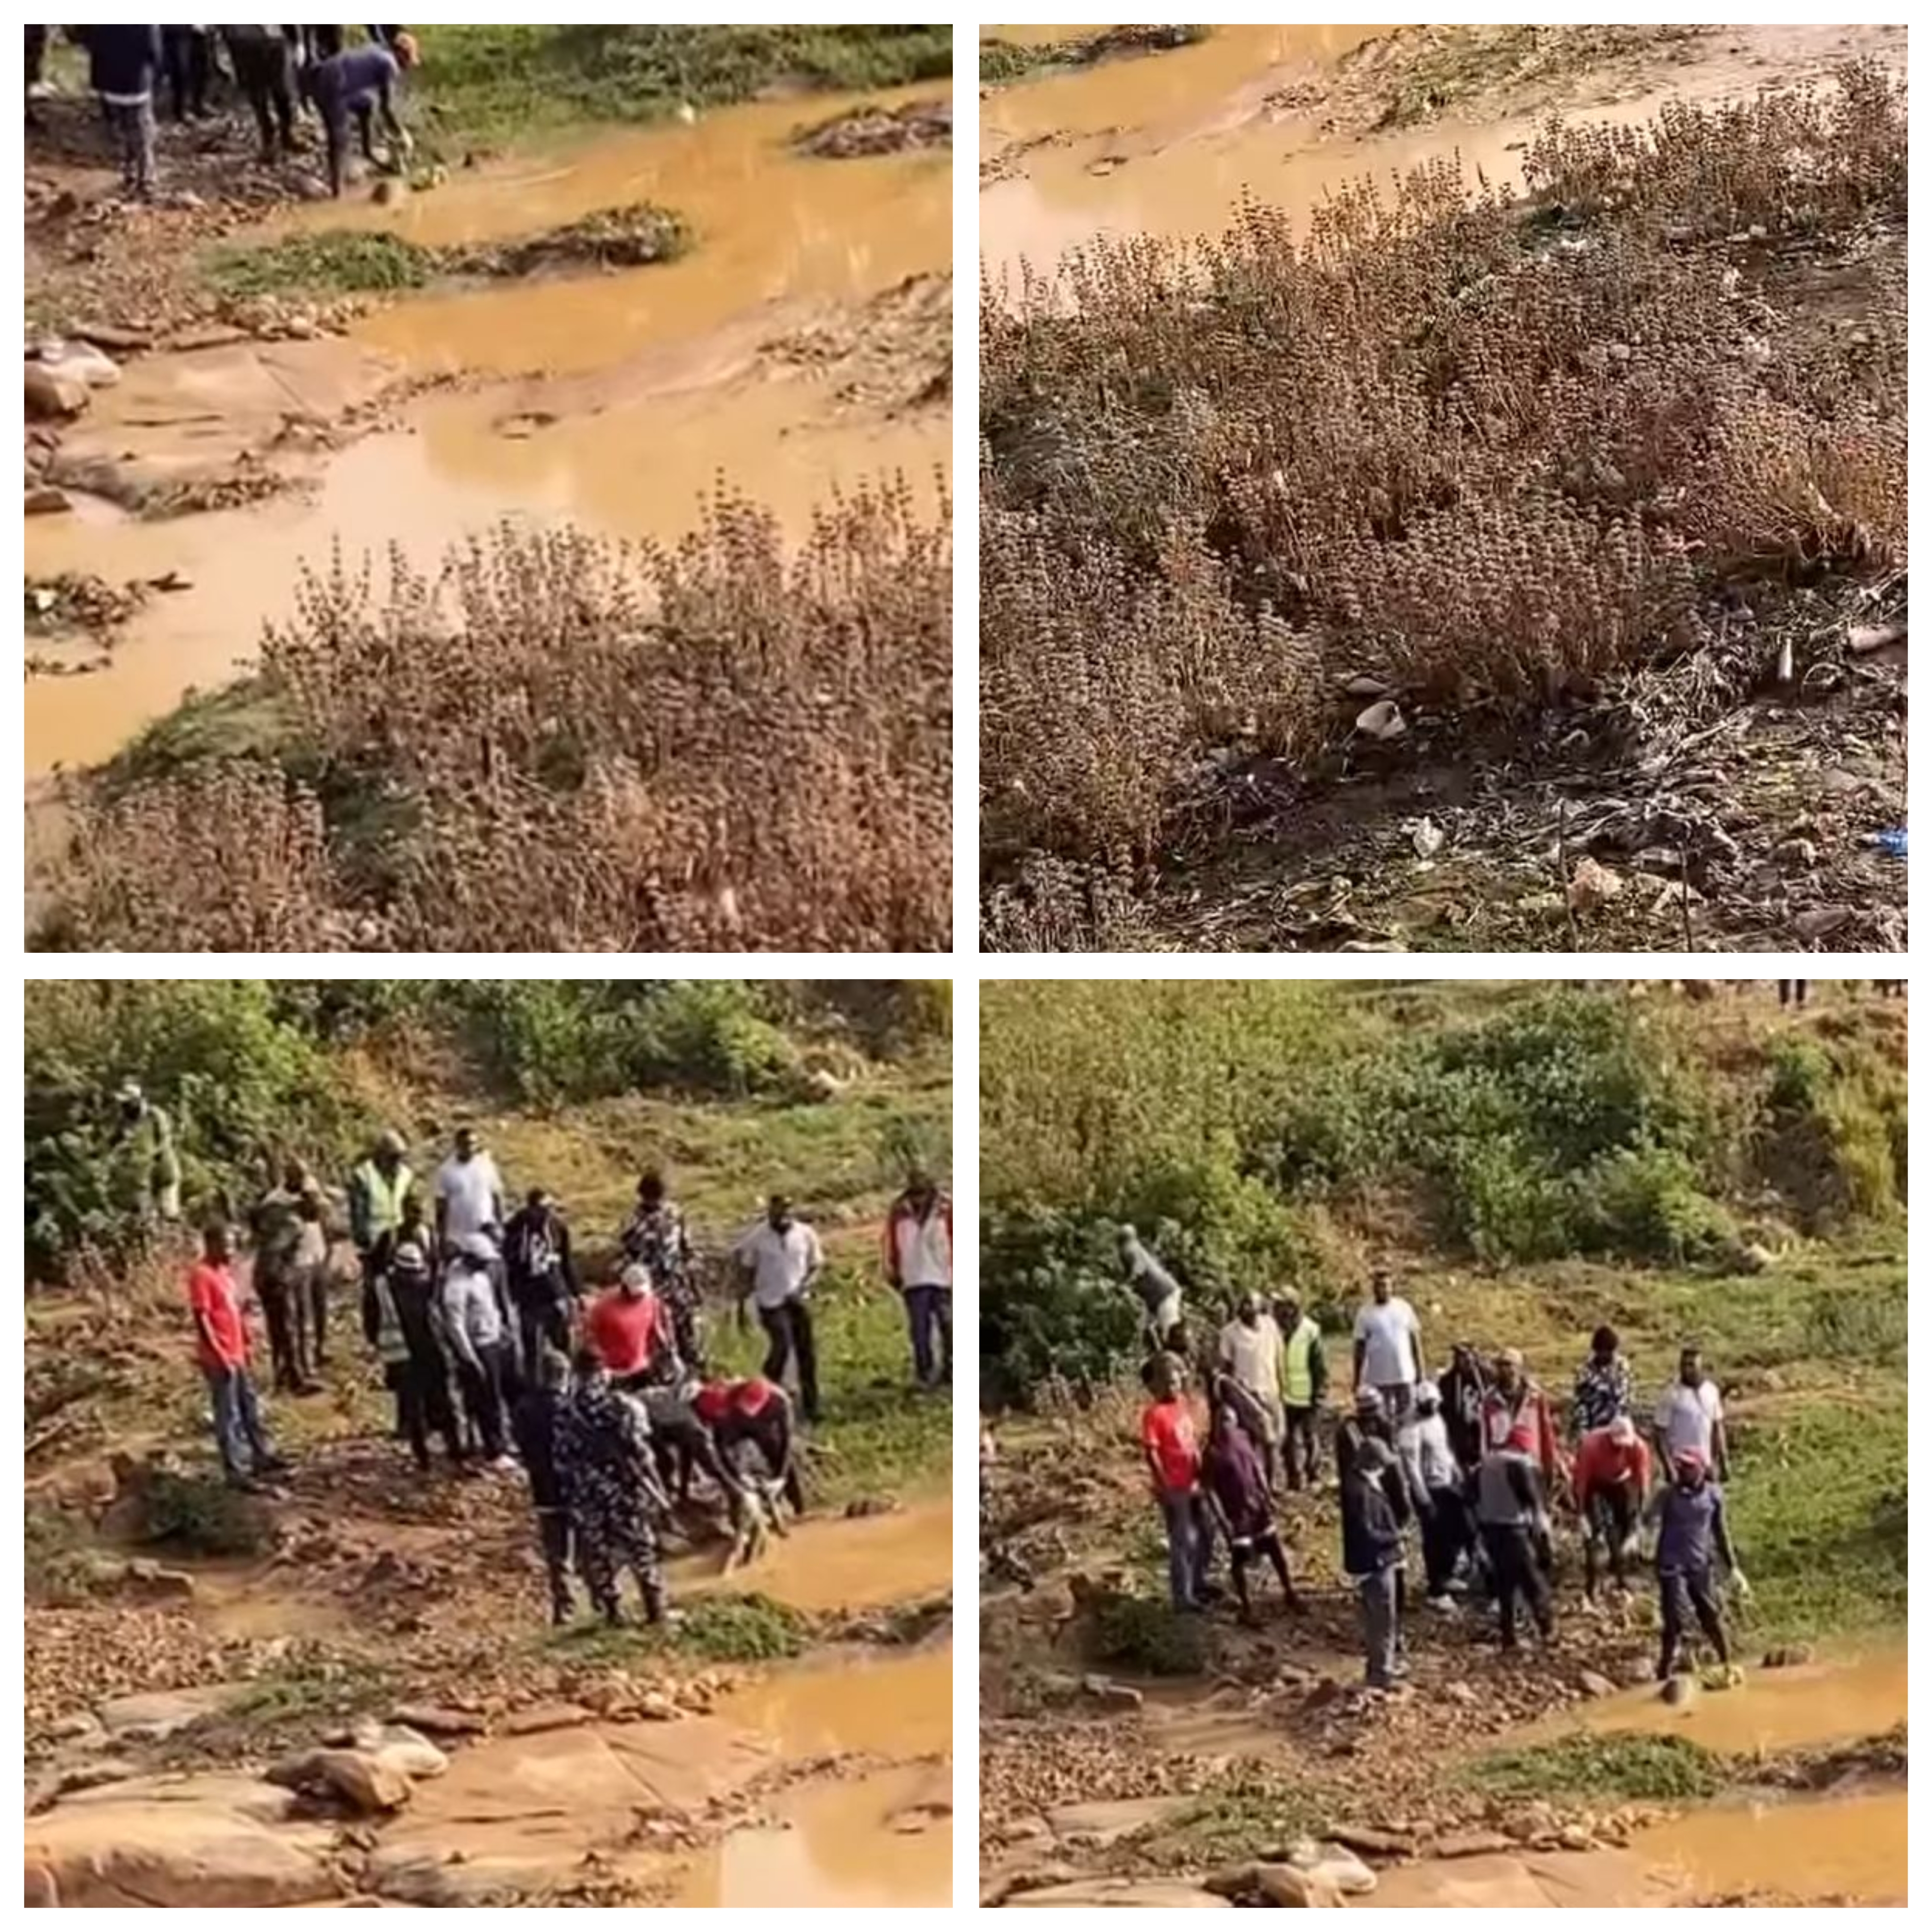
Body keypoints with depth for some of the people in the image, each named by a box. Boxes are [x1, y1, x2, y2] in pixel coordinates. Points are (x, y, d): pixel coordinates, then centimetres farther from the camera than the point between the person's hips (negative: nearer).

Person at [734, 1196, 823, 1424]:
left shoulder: (805, 1234, -4)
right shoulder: (757, 1238, -8)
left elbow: (816, 1266, 5)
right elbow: (745, 1272, 2)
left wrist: (803, 1288, -12)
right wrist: (741, 1305, 2)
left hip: (798, 1301, 3)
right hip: (771, 1301, -3)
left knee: (807, 1352, 5)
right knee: (782, 1346, -17)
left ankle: (810, 1407, 15)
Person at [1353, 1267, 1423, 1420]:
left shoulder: (1404, 1308, 5)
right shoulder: (1365, 1313, -1)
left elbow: (1415, 1340, 9)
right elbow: (1360, 1347, 1)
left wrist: (1420, 1370, 6)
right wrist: (1357, 1380, -1)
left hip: (1405, 1375, 2)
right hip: (1378, 1378, -2)